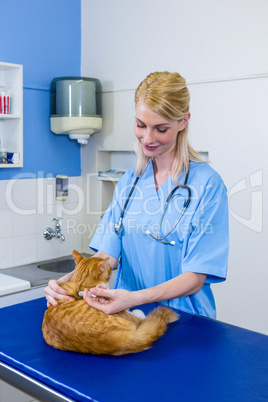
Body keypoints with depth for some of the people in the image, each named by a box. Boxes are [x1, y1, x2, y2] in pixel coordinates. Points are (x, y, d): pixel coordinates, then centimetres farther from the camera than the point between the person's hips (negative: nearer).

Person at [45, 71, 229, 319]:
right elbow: (108, 254, 0)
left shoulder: (207, 184, -11)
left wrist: (135, 298, -29)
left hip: (182, 318, -1)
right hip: (129, 317, 2)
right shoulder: (128, 182, 7)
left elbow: (194, 278, -14)